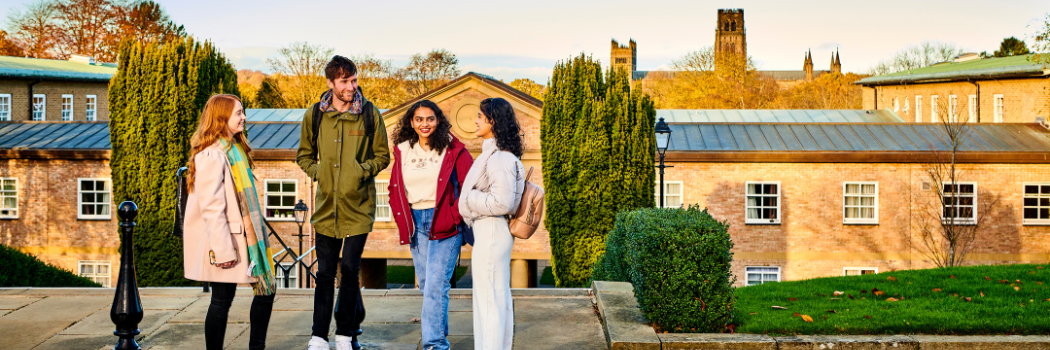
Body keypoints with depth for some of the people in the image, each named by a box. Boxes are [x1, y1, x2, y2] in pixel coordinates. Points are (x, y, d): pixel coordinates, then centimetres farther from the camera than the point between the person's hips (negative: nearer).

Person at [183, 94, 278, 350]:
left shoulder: (235, 148, 15)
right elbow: (211, 207, -20)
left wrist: (258, 229, 18)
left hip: (242, 235, 9)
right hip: (223, 240, -9)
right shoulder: (211, 155, -15)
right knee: (222, 300, -2)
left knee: (267, 288, 9)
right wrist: (222, 250, -22)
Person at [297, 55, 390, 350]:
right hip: (326, 205, 2)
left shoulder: (370, 114, -2)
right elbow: (304, 155, 16)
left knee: (350, 270, 1)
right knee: (325, 274, 7)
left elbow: (382, 156, 6)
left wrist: (362, 171, -10)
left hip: (358, 205, -2)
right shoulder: (314, 115, 2)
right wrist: (318, 173, -1)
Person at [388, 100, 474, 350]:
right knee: (426, 285, 12)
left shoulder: (453, 150, -5)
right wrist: (402, 218, 8)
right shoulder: (403, 151, 9)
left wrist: (454, 216, -12)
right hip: (416, 224, 5)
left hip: (444, 224, -5)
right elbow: (394, 189, 19)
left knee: (436, 285, -11)